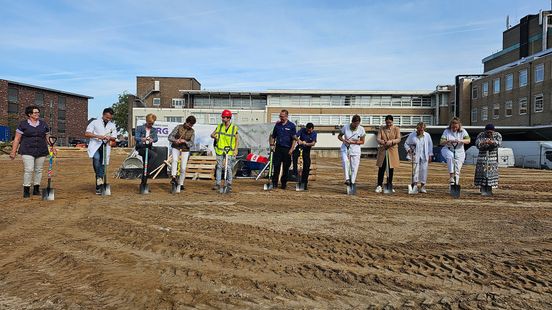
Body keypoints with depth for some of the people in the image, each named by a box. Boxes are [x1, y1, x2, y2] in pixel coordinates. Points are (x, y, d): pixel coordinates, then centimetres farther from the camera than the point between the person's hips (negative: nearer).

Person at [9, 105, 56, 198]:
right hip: (27, 151, -3)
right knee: (29, 169, -11)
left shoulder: (43, 124, 10)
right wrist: (13, 151, -3)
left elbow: (48, 137, 14)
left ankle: (36, 189, 16)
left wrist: (53, 147, 2)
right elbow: (17, 139, 2)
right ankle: (26, 190, 0)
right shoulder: (23, 124, 2)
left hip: (41, 151, 3)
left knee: (38, 170, 6)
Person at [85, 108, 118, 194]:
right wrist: (98, 136, -17)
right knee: (96, 158, -33)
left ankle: (98, 187, 10)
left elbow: (114, 137, 12)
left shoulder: (112, 125, 15)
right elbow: (86, 134, -3)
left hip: (105, 147, 3)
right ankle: (99, 177, -23)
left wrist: (110, 138, -12)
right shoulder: (95, 122, 5)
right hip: (95, 146, -3)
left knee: (102, 165, 2)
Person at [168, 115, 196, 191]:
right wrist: (175, 140, -28)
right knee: (175, 160, -31)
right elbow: (170, 137, -7)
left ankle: (181, 184, 12)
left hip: (185, 150, 1)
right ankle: (173, 178, -37)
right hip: (176, 148, -1)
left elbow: (191, 144, -5)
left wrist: (184, 141, -24)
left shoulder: (192, 132, -1)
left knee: (183, 168, -1)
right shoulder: (178, 127, -5)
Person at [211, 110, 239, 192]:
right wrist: (214, 136, -11)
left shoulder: (234, 128, 1)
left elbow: (236, 139, 5)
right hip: (220, 150, 3)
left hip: (230, 151, -2)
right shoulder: (219, 126, 8)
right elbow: (212, 134, 12)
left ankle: (229, 185, 7)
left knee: (229, 168, -2)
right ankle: (217, 184, 9)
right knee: (219, 167, 3)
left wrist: (235, 150, -4)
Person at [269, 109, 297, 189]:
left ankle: (284, 183, 15)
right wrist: (272, 144, 3)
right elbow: (273, 136, 17)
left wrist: (291, 149, -10)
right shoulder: (277, 124, 11)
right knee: (276, 166, -3)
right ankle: (274, 183, 2)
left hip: (287, 149, -2)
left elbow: (294, 138, -2)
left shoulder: (291, 126, 0)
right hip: (278, 148, 2)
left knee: (286, 167, 4)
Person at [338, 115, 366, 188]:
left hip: (355, 149, 1)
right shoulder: (345, 127, -10)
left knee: (354, 168, 1)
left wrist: (353, 142, -18)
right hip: (345, 148, -1)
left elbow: (362, 141, -2)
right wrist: (343, 140, -18)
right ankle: (347, 179, -28)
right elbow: (339, 136, 4)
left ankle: (352, 183, 14)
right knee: (345, 161, -29)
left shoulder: (361, 129, -9)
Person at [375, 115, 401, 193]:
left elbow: (398, 139, -8)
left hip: (392, 151, 0)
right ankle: (379, 186, 2)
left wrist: (391, 141, -27)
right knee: (381, 168, -3)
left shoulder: (396, 129, 4)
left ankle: (390, 186, 15)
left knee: (391, 169, 5)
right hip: (383, 151, 0)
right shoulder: (382, 129, 7)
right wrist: (381, 141, -26)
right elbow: (377, 138, -3)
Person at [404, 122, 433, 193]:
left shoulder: (427, 135, 5)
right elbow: (406, 144, 7)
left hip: (424, 156, 1)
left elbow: (430, 145, 13)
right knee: (415, 169, -6)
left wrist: (430, 155, 9)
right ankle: (415, 185, 0)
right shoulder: (412, 135, 0)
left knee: (424, 170, 0)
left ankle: (423, 186, 7)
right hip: (415, 156, -1)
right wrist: (408, 149, -11)